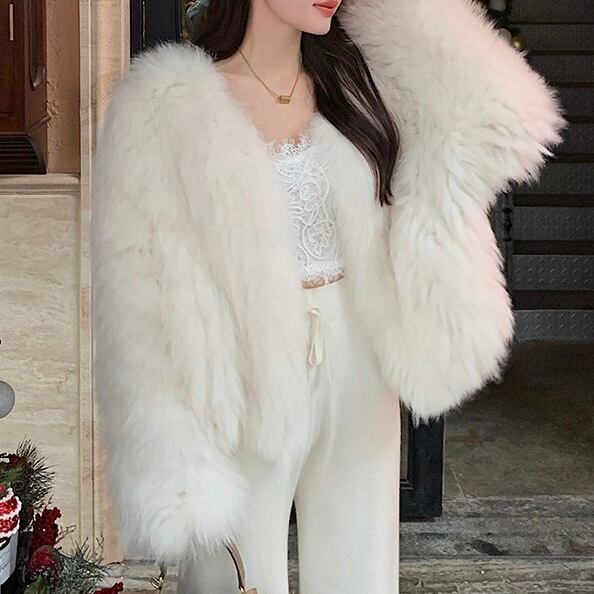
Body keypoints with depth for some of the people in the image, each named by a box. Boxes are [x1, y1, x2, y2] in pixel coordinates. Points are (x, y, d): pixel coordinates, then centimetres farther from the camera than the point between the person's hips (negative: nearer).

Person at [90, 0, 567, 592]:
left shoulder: (355, 79, 4)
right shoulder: (164, 105, -10)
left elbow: (502, 121, -7)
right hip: (244, 394, -4)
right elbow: (141, 297, -12)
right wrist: (171, 460, -14)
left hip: (358, 385, 5)